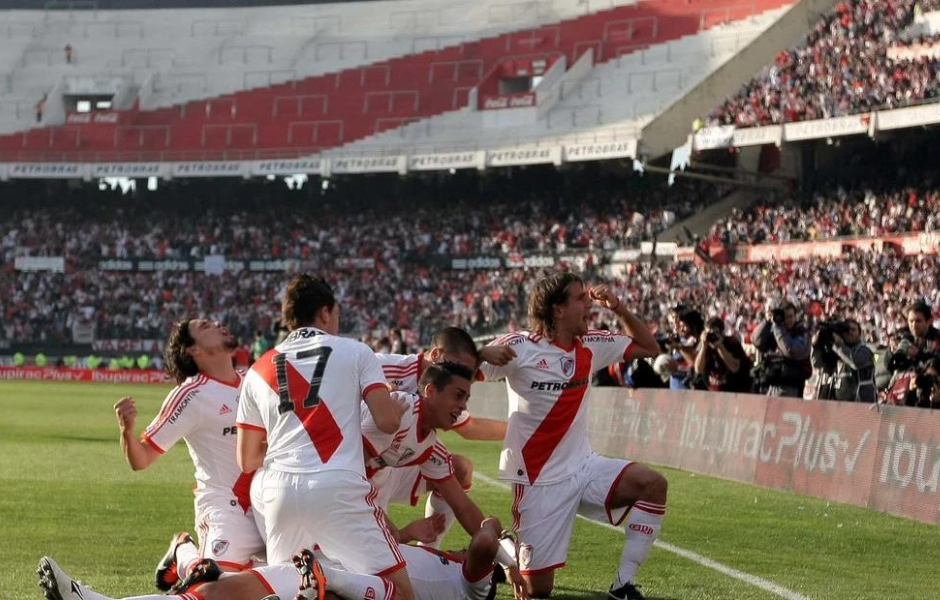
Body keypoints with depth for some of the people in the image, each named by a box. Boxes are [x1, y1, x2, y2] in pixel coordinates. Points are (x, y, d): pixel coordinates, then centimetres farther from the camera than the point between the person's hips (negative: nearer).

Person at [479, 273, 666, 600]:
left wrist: (619, 308, 0)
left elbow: (649, 347, 14)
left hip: (583, 468, 5)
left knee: (653, 485, -21)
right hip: (539, 480, -5)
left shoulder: (590, 346, 3)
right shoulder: (520, 348, -14)